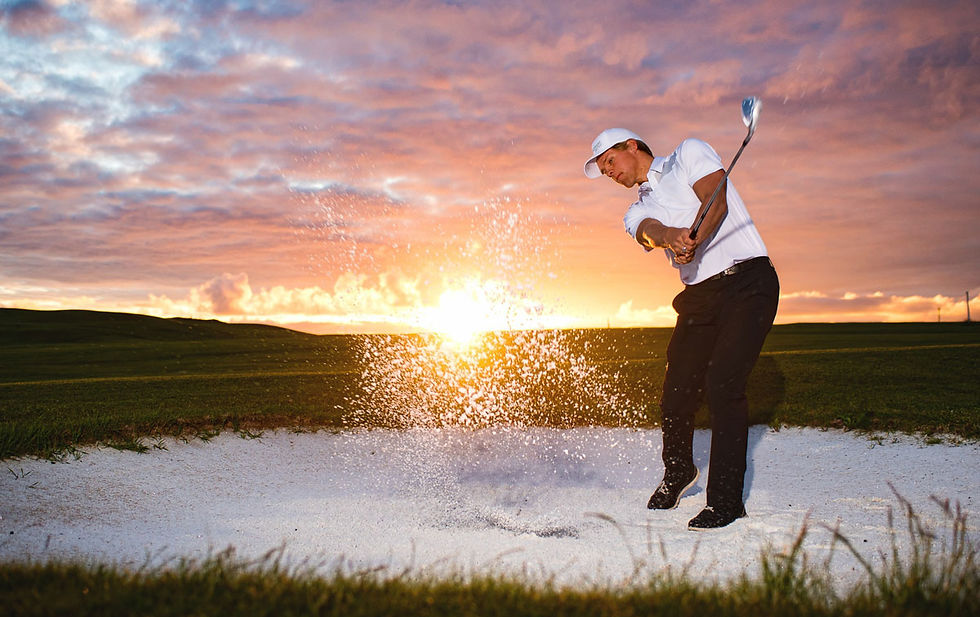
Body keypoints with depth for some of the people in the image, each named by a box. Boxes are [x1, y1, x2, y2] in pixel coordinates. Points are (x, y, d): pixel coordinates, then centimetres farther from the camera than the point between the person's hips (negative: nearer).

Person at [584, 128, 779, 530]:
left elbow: (715, 201, -10)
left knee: (722, 384, -18)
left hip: (747, 281, -5)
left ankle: (726, 500, -11)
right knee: (677, 395, 1)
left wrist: (694, 240, -30)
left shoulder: (689, 153, 8)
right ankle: (678, 474, 30)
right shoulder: (637, 213, 18)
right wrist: (670, 236, -32)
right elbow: (650, 231, -7)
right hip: (699, 297, 5)